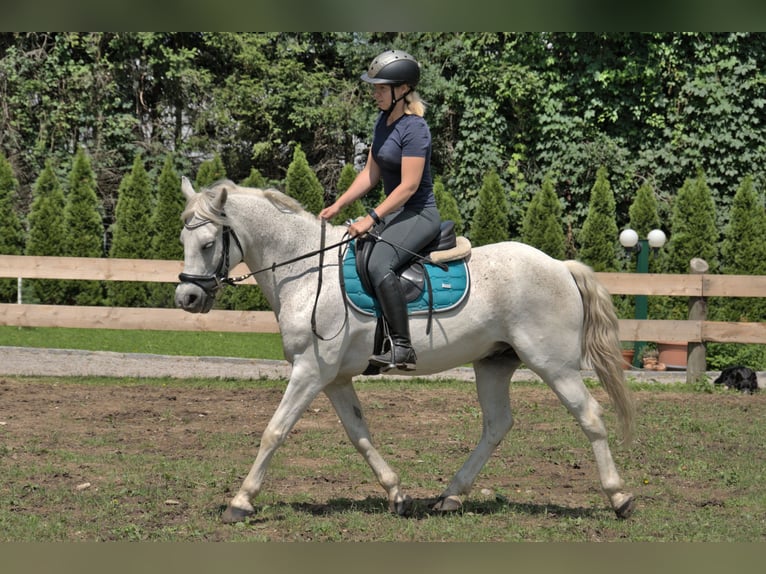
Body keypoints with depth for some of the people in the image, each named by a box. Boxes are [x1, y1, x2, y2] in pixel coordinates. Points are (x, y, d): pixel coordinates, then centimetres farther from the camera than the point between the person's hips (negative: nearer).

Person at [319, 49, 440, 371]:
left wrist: (372, 218, -25)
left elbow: (409, 186, -23)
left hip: (419, 215, -11)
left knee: (378, 264, -33)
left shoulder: (414, 129, -19)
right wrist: (338, 206, 7)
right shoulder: (383, 121, 9)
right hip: (394, 212, 11)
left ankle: (402, 349, -33)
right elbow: (371, 174, 15)